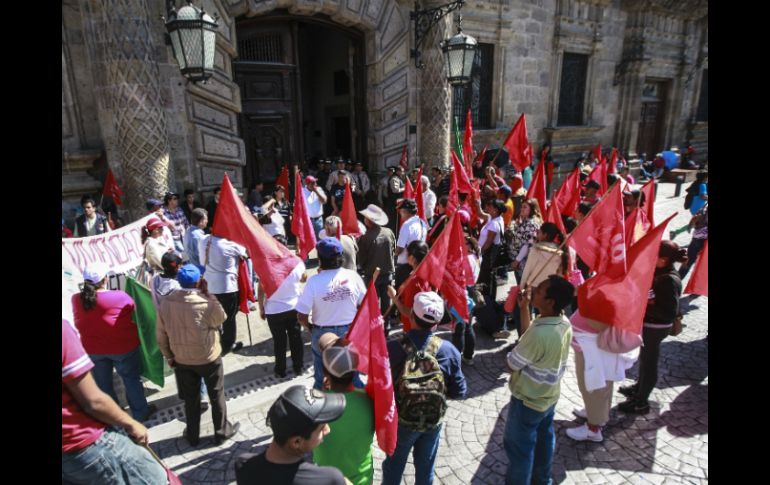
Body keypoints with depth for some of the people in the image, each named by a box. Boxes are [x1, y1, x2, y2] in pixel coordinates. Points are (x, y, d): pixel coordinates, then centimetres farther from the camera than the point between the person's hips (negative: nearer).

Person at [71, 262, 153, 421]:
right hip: (123, 347, -4)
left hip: (92, 349, 4)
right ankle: (140, 413, 26)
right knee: (131, 380, 14)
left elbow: (80, 323, 7)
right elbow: (134, 310, -4)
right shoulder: (120, 297, -23)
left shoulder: (77, 299, -9)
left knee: (102, 384, 20)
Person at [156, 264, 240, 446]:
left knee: (190, 398, 21)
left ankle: (192, 436, 36)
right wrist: (207, 293, -8)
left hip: (181, 360, 4)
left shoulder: (165, 303, -11)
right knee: (216, 396, 16)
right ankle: (222, 432, 30)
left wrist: (169, 356, 12)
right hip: (209, 358, -4)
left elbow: (161, 335, -2)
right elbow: (221, 318, -4)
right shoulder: (206, 304, -25)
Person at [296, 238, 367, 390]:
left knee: (322, 378, 19)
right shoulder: (353, 276, -15)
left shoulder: (314, 281, -22)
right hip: (350, 332, 2)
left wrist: (309, 328, 4)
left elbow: (301, 316, -16)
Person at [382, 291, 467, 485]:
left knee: (394, 465, 24)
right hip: (434, 420, 2)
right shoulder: (448, 350, -19)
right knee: (425, 467, 25)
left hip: (400, 420, -1)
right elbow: (459, 391, -9)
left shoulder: (392, 348, -26)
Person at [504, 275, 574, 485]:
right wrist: (524, 307, -5)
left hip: (527, 400, -8)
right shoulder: (564, 323, -12)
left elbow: (513, 363, -23)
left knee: (518, 446, 14)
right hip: (549, 396, 8)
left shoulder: (540, 334, -38)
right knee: (544, 438, 28)